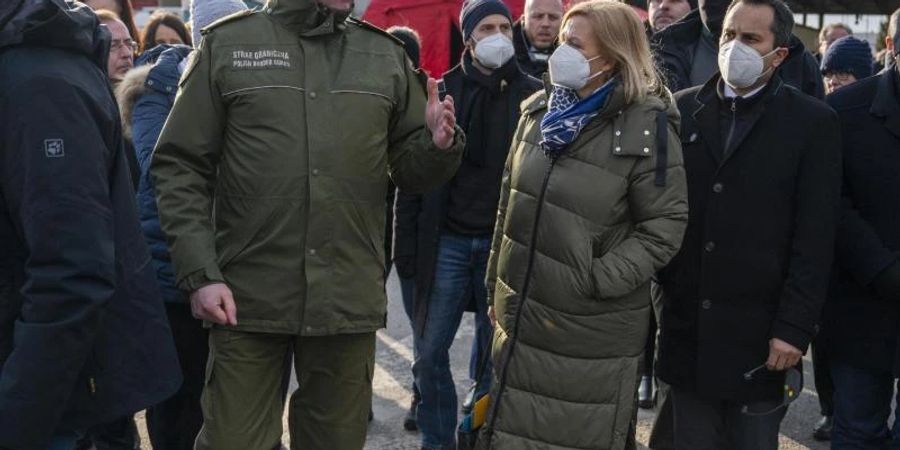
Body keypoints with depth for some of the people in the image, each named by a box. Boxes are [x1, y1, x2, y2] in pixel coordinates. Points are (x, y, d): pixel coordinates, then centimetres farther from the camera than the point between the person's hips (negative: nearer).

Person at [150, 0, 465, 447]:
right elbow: (180, 167, 0)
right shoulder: (227, 43, 3)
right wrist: (199, 272, -10)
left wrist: (437, 145, -10)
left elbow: (409, 168, 13)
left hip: (349, 298, 2)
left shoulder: (387, 55, 9)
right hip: (247, 297, -2)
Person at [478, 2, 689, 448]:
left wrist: (601, 279, -20)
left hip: (593, 328, -6)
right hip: (521, 316, 6)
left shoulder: (646, 126, -14)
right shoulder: (538, 111, 6)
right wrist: (496, 287, 14)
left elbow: (665, 225, -13)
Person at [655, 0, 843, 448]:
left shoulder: (812, 122, -3)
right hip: (685, 324, 3)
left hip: (758, 332, -2)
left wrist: (795, 327, -11)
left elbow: (814, 239, -6)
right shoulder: (684, 109, 6)